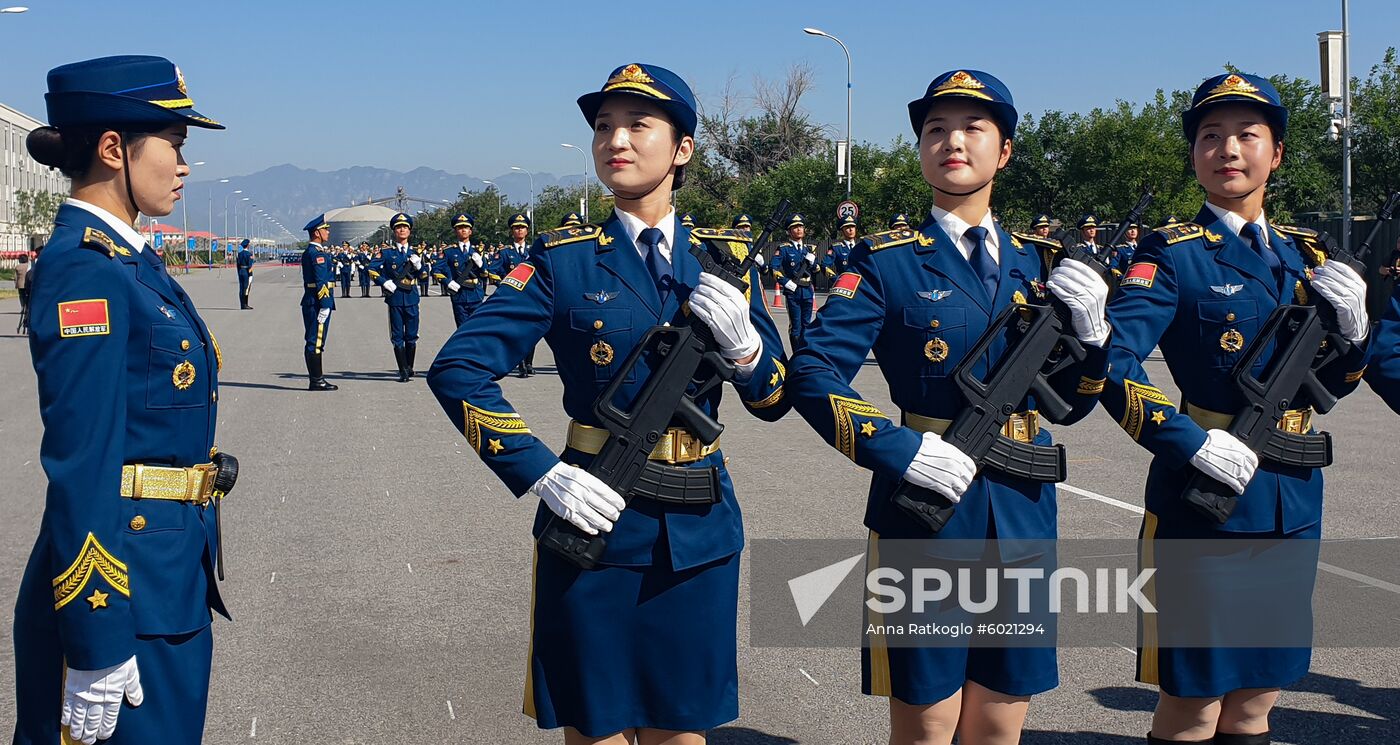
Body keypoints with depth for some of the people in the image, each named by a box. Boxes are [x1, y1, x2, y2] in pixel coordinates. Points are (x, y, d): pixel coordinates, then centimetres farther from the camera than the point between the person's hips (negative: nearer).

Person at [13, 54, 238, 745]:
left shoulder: (129, 259, 11)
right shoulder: (85, 272, -18)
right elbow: (81, 465, -22)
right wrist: (97, 648, -23)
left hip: (172, 578, 9)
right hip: (125, 585, -9)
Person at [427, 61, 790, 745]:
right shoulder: (565, 260, -4)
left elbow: (774, 401, 7)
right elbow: (457, 369, -10)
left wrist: (742, 342, -14)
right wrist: (542, 476, -17)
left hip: (699, 527, 3)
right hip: (595, 517, -2)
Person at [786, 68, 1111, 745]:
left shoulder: (1035, 263, 10)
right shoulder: (887, 261, -3)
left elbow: (1069, 404, 12)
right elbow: (812, 375, -12)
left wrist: (1091, 332, -6)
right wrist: (902, 450, -22)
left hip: (1022, 509, 4)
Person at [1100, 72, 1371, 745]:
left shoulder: (1303, 255, 11)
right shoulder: (1173, 254, -8)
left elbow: (1332, 384, 16)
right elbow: (1114, 362, -21)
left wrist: (1352, 326, -3)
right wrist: (1196, 443, -26)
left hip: (1293, 499, 6)